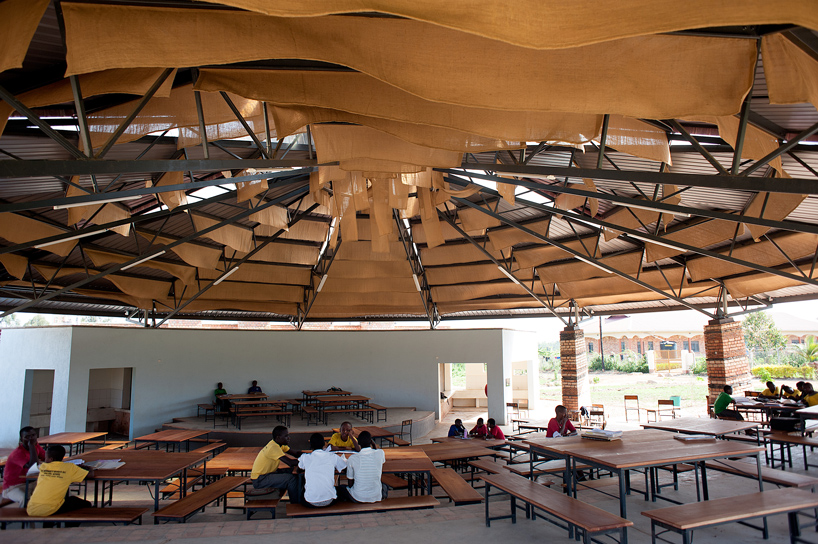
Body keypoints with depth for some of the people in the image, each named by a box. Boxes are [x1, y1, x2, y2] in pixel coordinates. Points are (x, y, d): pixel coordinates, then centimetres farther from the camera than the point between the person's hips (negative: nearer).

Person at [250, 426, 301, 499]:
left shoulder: (279, 444, 4)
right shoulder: (273, 447, -25)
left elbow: (294, 453, 10)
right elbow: (290, 463, -32)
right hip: (259, 480, -10)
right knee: (291, 479, -20)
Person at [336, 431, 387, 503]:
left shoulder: (352, 459, -12)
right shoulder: (380, 453, -9)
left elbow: (350, 483, -2)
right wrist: (374, 446, 15)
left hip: (358, 498, -1)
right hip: (377, 497, 1)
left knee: (339, 488, 25)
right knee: (385, 486, 34)